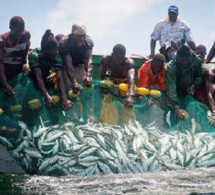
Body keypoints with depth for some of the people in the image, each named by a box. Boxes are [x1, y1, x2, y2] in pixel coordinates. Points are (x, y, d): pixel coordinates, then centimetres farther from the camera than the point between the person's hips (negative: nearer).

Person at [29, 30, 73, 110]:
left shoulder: (57, 58, -23)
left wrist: (64, 98, -48)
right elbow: (38, 77, -42)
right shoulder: (35, 55, -34)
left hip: (46, 79, 4)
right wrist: (46, 96, -55)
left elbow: (60, 78, -33)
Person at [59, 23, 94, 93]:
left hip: (80, 65, 3)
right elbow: (68, 64, -43)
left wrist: (88, 75, -56)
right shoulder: (64, 43, -34)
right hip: (66, 67, -3)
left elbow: (88, 59, -36)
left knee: (88, 84, -7)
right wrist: (73, 82, -57)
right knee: (67, 86, -16)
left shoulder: (88, 41, -25)